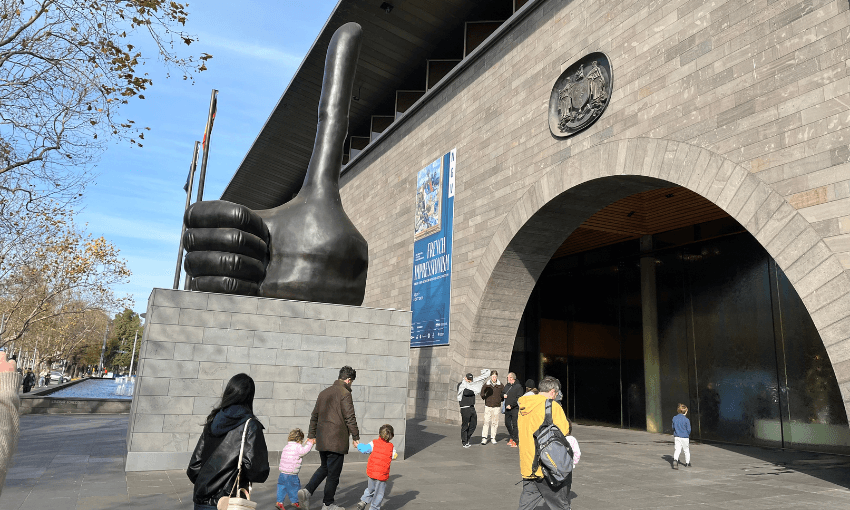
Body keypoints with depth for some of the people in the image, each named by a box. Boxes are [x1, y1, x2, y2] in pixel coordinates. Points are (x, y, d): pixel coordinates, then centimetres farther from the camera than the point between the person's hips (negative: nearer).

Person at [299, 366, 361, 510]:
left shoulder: (324, 392, 14)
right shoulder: (345, 393, -11)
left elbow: (314, 415, 18)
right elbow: (350, 418, -14)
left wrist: (311, 435, 25)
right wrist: (355, 437, -6)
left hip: (322, 439, 8)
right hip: (337, 440, -7)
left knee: (324, 467, 22)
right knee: (333, 473, 5)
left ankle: (307, 491, 5)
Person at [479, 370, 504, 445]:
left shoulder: (500, 385, 3)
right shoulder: (486, 384, 2)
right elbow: (482, 393, 13)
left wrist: (500, 399, 6)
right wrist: (485, 398, 3)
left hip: (497, 406, 1)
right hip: (488, 406, -1)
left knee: (495, 423, 4)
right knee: (486, 422, -8)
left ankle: (493, 438, 14)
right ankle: (484, 438, -4)